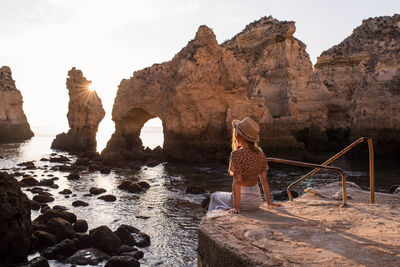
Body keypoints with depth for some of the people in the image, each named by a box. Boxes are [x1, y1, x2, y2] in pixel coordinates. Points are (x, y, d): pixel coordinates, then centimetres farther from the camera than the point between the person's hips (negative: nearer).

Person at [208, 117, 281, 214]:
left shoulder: (237, 154, -20)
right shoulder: (260, 152, -2)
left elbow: (237, 182, -23)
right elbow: (264, 179, 2)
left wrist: (236, 208, -20)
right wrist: (269, 202, 10)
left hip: (243, 200, -6)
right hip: (257, 200, 6)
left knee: (215, 196, 25)